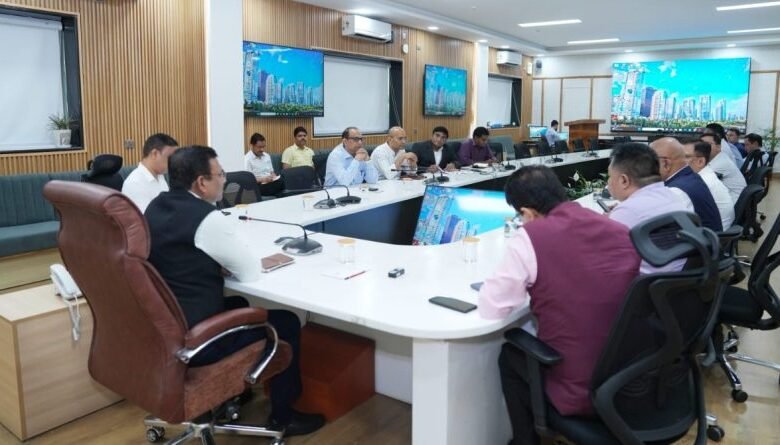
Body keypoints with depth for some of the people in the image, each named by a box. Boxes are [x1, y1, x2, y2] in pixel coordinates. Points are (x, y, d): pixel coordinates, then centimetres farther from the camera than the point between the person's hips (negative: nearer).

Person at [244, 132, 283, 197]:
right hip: (259, 186, -7)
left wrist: (274, 177, 2)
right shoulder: (247, 159, -6)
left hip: (271, 183, 7)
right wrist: (262, 179, -20)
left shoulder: (267, 156, 17)